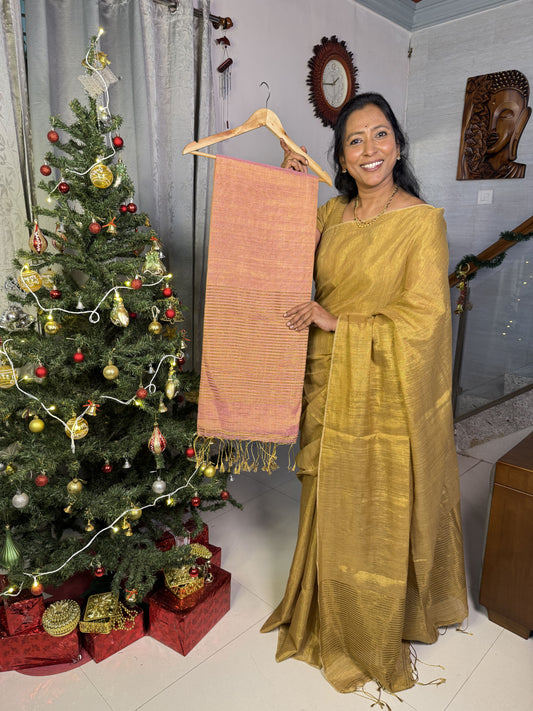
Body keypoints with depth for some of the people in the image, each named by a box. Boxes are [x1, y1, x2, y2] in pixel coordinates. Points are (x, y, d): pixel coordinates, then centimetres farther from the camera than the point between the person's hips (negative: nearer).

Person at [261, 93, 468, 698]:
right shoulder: (330, 215, 5)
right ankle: (328, 618, 47)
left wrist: (337, 321, -14)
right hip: (330, 390, 5)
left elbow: (421, 319, -17)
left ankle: (377, 639, 39)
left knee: (381, 519, 12)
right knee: (331, 510, 20)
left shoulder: (423, 221, -12)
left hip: (388, 398, -5)